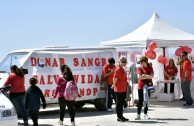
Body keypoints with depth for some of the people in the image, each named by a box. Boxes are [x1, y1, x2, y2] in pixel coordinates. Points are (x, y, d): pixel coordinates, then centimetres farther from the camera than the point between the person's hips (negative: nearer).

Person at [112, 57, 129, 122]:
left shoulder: (122, 69, 14)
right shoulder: (118, 69, -16)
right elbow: (115, 79, -21)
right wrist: (114, 85, -5)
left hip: (123, 89, 10)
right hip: (119, 90, -10)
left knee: (122, 103, 16)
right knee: (119, 104, -2)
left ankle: (121, 116, 24)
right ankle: (119, 117, 4)